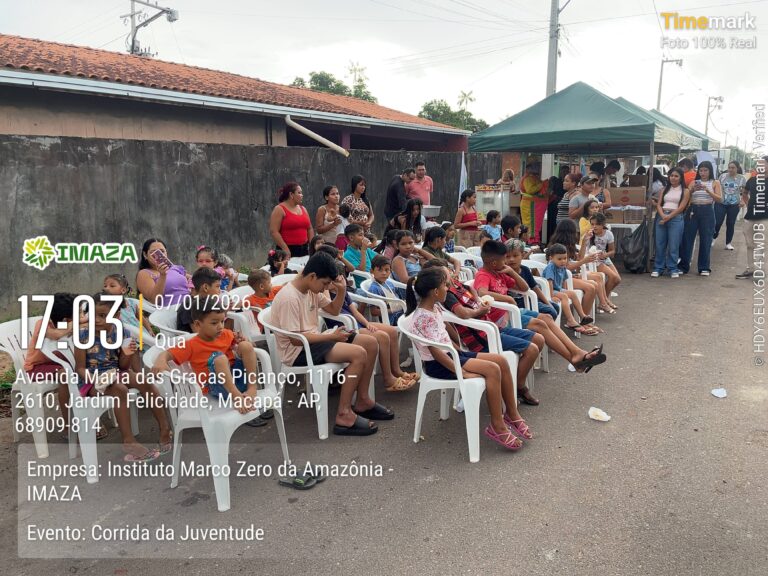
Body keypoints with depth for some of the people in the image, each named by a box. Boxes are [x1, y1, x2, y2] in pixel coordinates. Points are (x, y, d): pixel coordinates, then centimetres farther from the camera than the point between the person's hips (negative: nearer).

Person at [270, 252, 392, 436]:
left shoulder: (313, 290, 6)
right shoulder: (289, 298, -22)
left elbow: (334, 310, 17)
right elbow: (295, 338, -23)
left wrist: (341, 291, -2)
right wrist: (330, 336, -18)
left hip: (313, 339, 10)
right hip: (298, 351, -10)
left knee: (371, 343, 2)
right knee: (358, 354, -26)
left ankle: (362, 401, 11)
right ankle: (344, 415, -21)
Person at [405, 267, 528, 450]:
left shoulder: (435, 308, 7)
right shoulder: (422, 317, -21)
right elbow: (436, 352, -25)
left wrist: (460, 352, 7)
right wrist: (462, 372, -25)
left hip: (451, 354, 10)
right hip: (438, 365, -9)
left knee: (501, 361, -1)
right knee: (492, 369, -23)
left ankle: (512, 414, 9)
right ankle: (497, 427, -13)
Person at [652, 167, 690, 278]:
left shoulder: (685, 191, 6)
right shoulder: (664, 189, 17)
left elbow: (681, 207, -3)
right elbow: (659, 204, 9)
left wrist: (668, 217, -13)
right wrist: (663, 215, -10)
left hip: (676, 218, -3)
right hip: (662, 216, 3)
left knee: (673, 245, -4)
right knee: (659, 244, 2)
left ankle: (673, 269, 4)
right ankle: (658, 268, 8)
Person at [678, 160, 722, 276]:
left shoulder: (715, 183, 5)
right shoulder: (694, 182, 9)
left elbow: (719, 199, -6)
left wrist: (707, 190, -18)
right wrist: (692, 190, -18)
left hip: (707, 211, -1)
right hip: (693, 210, 1)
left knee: (705, 240, 2)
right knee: (687, 238, -1)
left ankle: (704, 268, 11)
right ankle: (683, 266, 6)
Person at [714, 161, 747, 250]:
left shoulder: (742, 178, -1)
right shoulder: (722, 176, 0)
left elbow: (745, 192, 6)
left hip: (734, 204, 0)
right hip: (720, 203, 0)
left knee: (730, 224, 7)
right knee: (717, 222, -5)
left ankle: (728, 243, 18)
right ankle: (714, 238, 21)